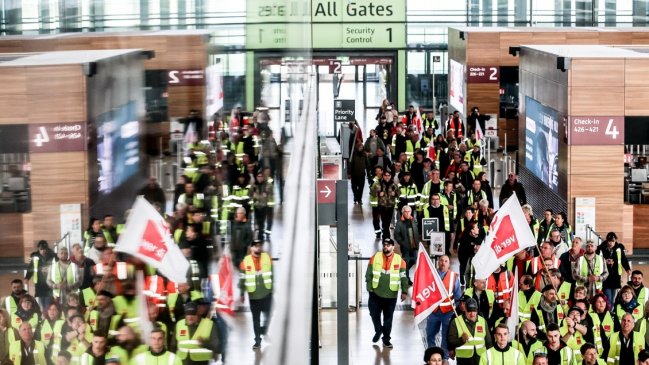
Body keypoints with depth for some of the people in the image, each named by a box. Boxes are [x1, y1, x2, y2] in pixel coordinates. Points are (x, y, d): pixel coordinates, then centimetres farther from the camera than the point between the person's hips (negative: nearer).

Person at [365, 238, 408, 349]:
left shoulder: (399, 260, -3)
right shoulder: (375, 257, -1)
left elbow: (404, 278, -1)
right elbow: (369, 274, 2)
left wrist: (404, 291, -6)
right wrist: (369, 288, -3)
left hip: (391, 295, -1)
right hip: (375, 293, 1)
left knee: (388, 318, 6)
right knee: (374, 314, 7)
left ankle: (386, 339, 17)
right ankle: (378, 330, 34)